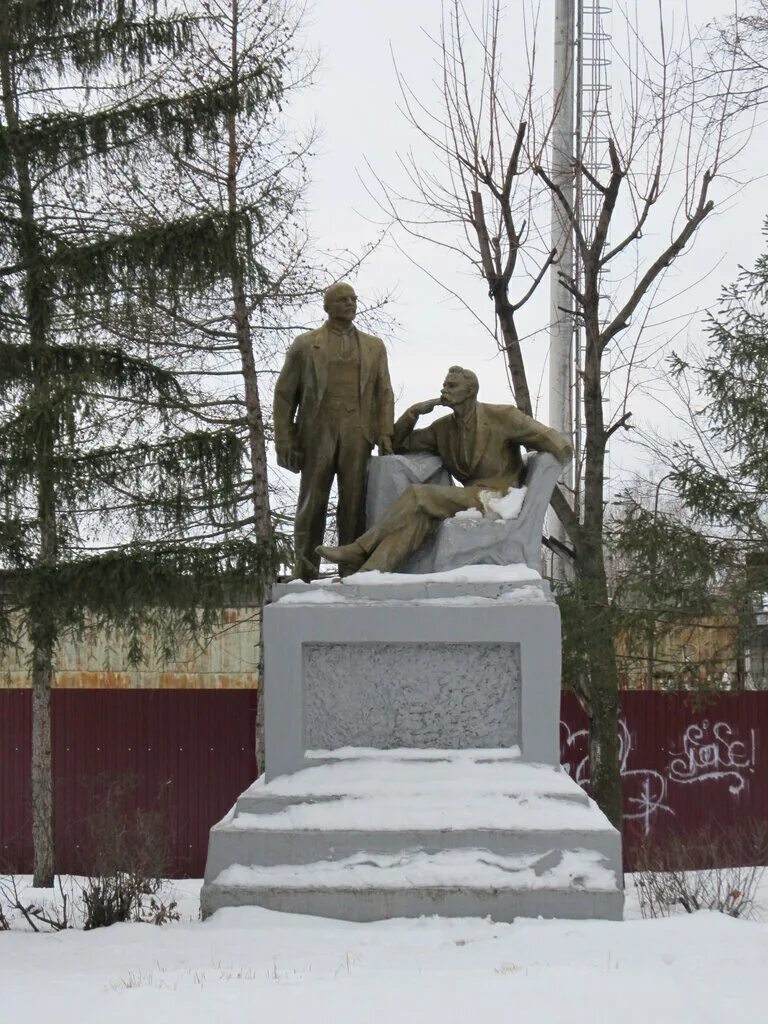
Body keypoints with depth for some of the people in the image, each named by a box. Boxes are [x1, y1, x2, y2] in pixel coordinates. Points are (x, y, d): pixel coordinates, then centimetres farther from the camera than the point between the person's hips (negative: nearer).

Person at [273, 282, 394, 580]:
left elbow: (384, 394, 15)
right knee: (312, 506, -3)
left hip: (358, 435, 1)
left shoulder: (374, 347, 20)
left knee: (354, 506, -4)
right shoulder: (304, 345, 13)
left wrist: (385, 437, 1)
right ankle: (305, 575, -1)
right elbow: (284, 394, 10)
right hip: (318, 433, -1)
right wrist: (284, 441, 0)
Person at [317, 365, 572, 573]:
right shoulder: (443, 428, 17)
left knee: (418, 495, -24)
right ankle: (371, 571, -44)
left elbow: (551, 440, 1)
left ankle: (360, 551, -23)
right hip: (470, 496, 6)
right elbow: (399, 444, 22)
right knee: (419, 515, -29)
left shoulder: (502, 417, 0)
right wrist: (413, 412, 9)